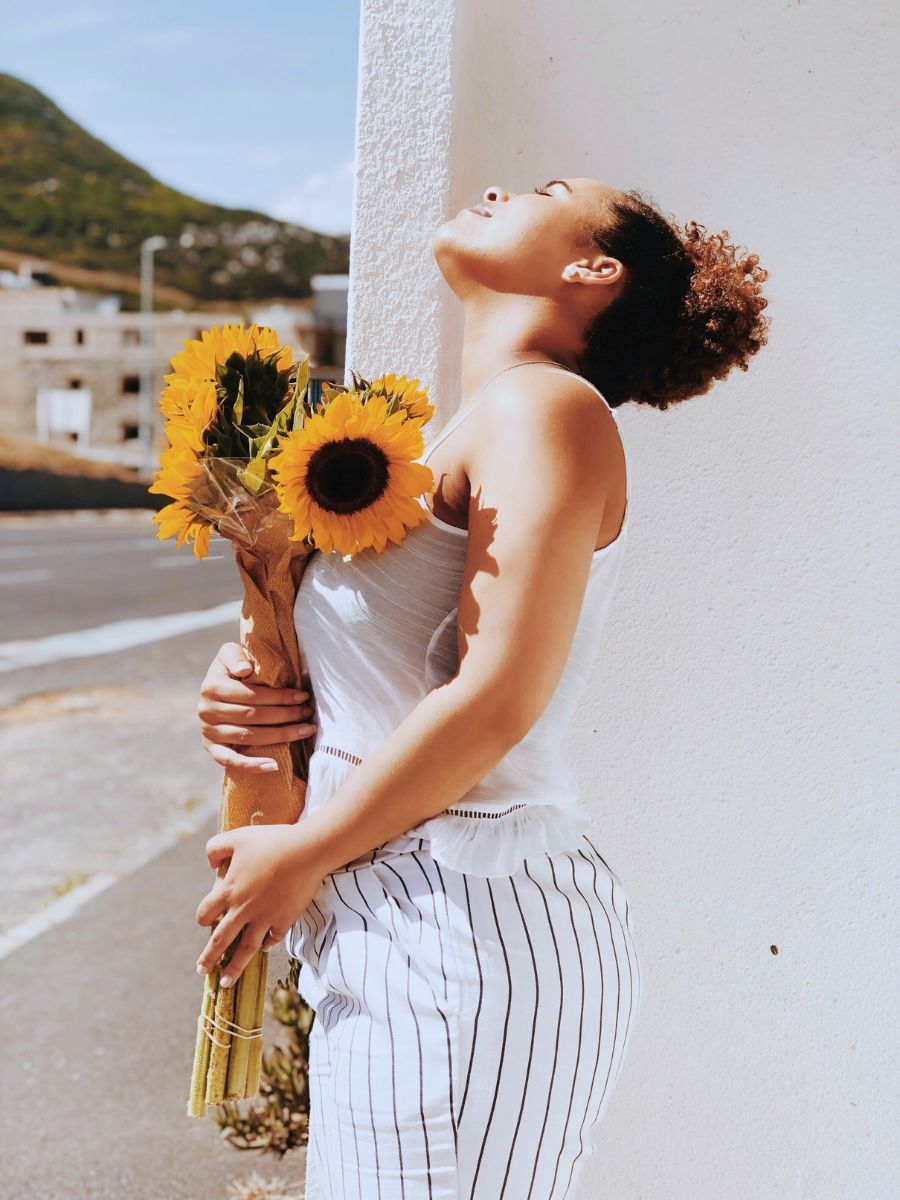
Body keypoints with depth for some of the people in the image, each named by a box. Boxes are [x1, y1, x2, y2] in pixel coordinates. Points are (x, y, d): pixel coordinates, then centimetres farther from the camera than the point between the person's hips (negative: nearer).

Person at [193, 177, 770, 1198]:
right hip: (406, 932, 8)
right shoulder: (465, 433, 16)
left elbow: (497, 697, -20)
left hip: (466, 937, -8)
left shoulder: (545, 405, -11)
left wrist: (302, 854, -11)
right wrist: (247, 691, -1)